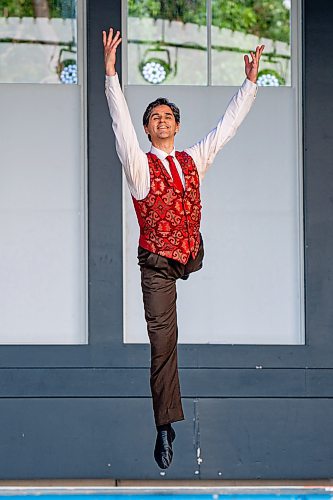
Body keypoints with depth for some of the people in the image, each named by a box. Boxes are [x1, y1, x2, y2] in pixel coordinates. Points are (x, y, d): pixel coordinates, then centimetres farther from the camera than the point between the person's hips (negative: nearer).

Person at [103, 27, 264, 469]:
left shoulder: (194, 160, 9)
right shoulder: (140, 165, -4)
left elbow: (227, 125, 14)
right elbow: (121, 123, -16)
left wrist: (250, 81, 12)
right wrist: (111, 72, -27)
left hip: (193, 256, 5)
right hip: (157, 264, -4)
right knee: (163, 343, -7)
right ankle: (165, 428, -7)